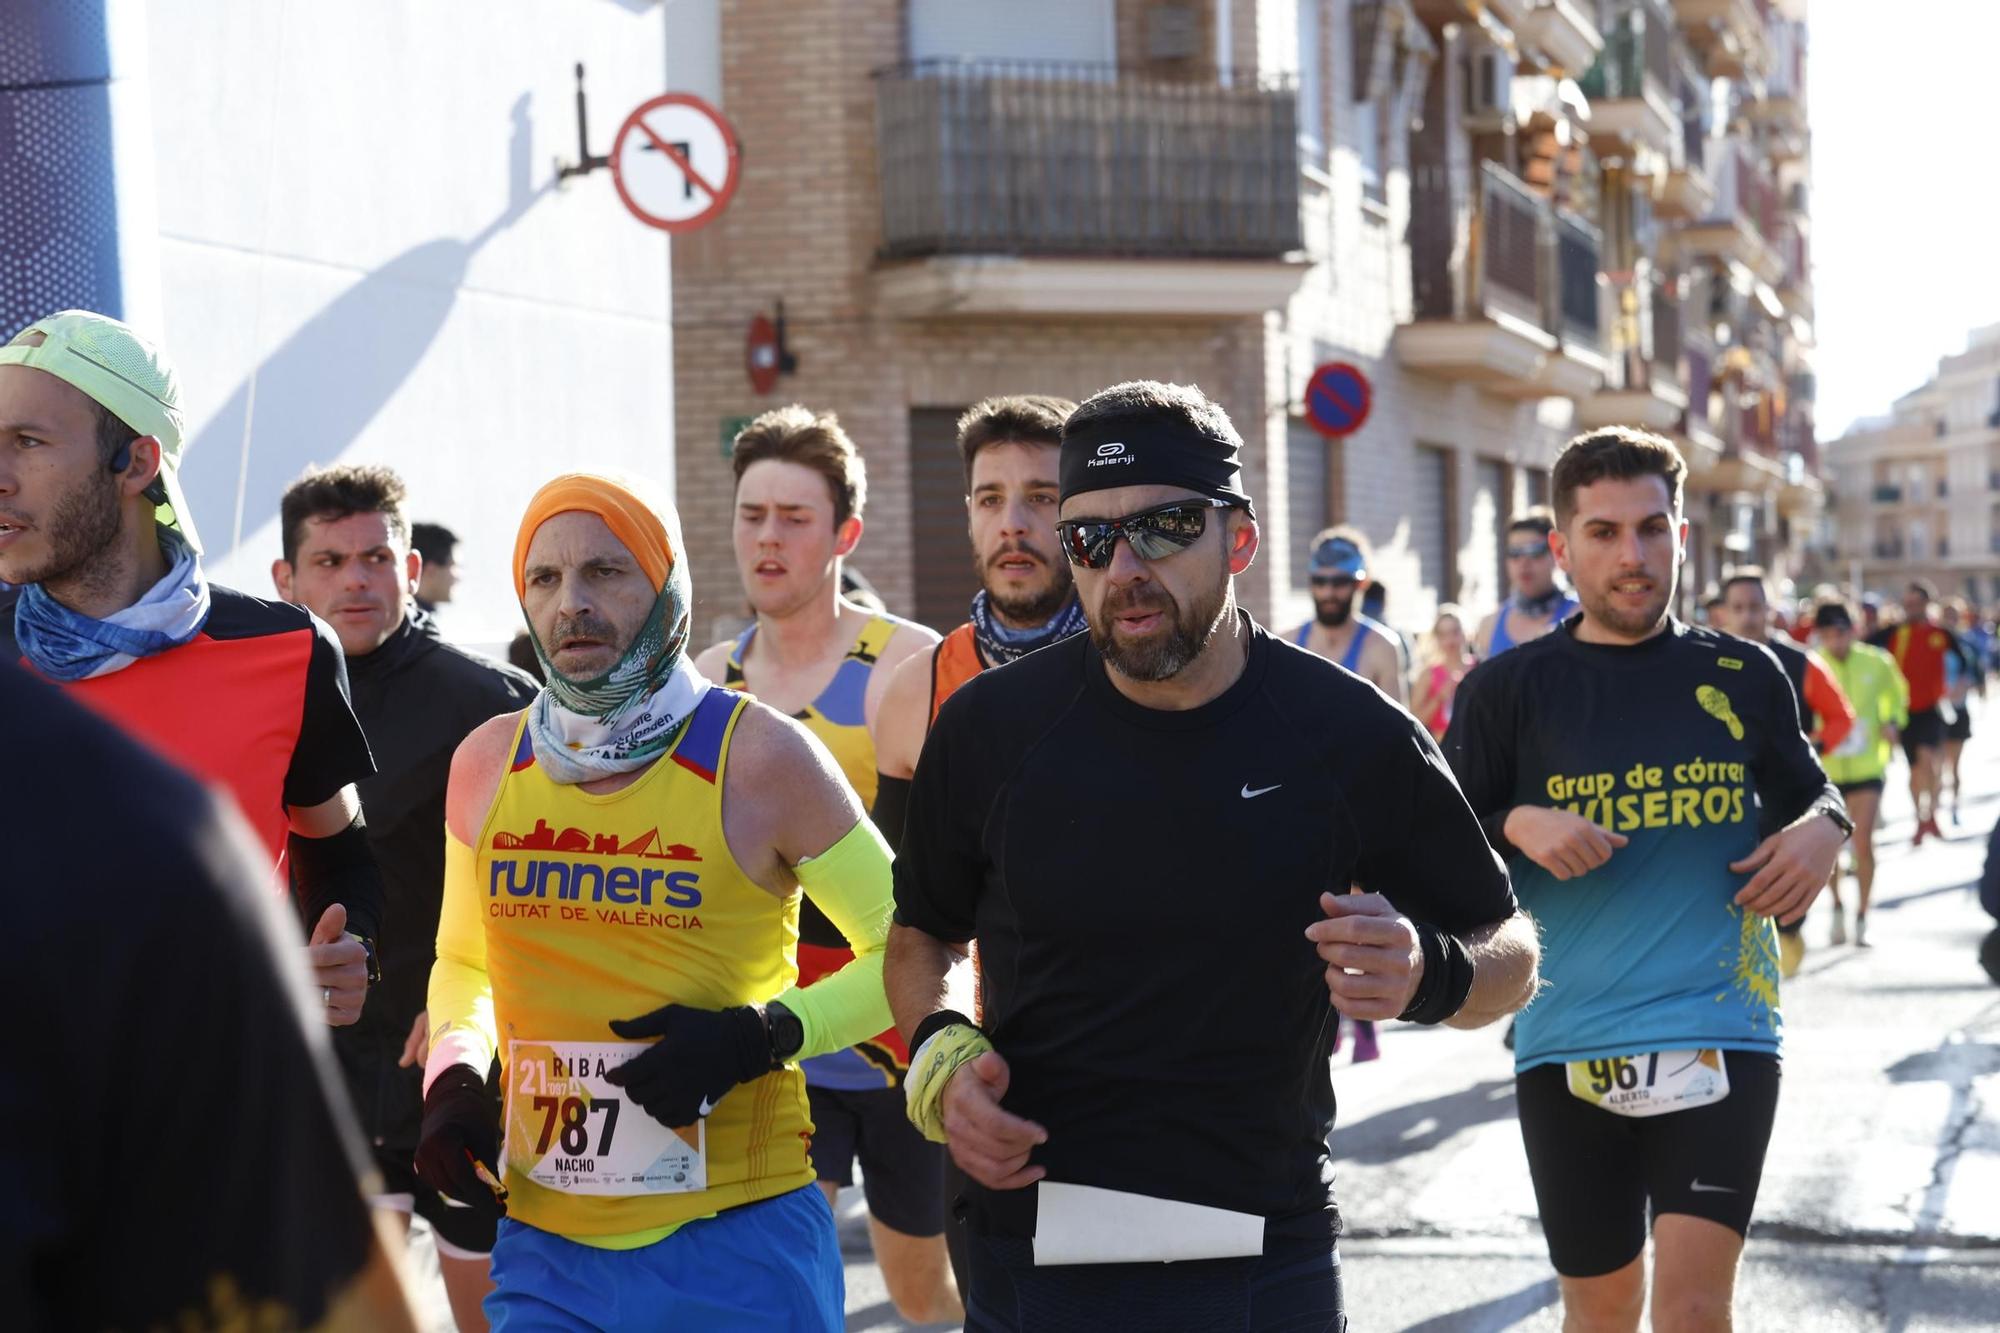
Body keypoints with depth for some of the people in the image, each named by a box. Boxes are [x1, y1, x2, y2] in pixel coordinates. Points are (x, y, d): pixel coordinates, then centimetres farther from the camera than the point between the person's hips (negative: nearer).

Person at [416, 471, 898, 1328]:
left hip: (735, 1239, -3)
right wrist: (452, 1074, 2)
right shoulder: (486, 764, 5)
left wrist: (761, 1035, -14)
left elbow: (907, 954, -1)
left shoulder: (759, 756, -7)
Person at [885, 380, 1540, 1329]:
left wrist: (1425, 977, -18)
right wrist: (941, 1054, -7)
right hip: (1032, 1248, 1)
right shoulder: (992, 727, -3)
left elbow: (1509, 956, 4)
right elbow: (922, 934, 13)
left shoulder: (1353, 740, -7)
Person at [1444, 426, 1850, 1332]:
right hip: (1567, 1045, 1)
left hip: (1720, 1032, 0)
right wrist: (1515, 826, -16)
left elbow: (1806, 797, 20)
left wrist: (1824, 830, -3)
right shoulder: (1508, 691, 2)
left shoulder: (1745, 677, 6)